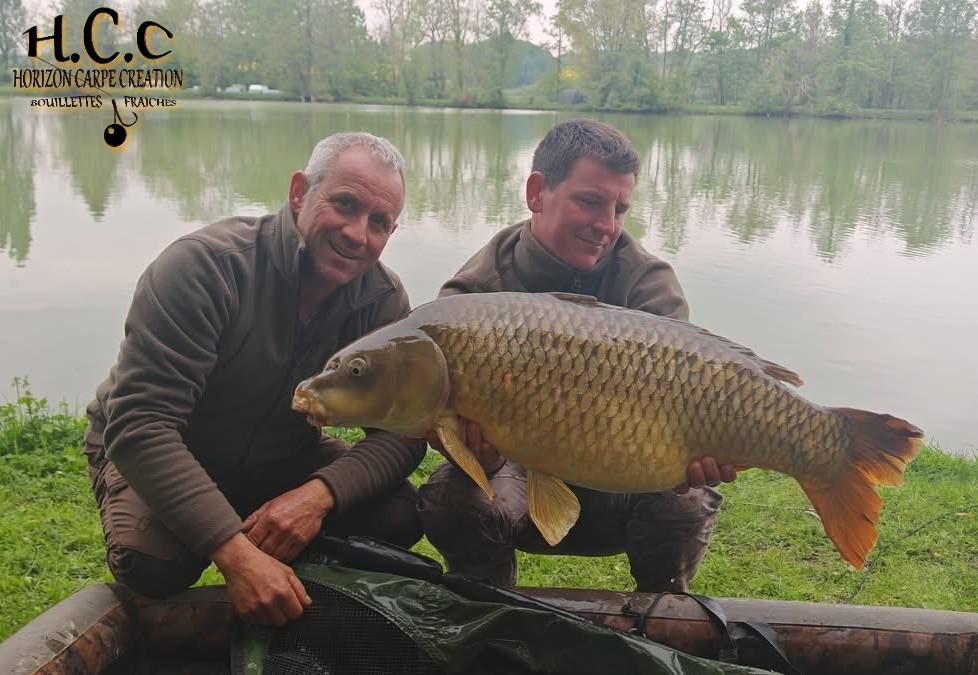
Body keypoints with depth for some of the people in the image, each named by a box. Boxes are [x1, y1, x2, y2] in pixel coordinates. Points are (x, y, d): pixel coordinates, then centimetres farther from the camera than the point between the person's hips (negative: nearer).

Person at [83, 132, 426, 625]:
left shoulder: (383, 299, -14)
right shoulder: (204, 265, -29)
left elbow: (403, 430, -15)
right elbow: (140, 427, -34)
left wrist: (320, 493, -36)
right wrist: (237, 553, -44)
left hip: (280, 459, 4)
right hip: (153, 456, -3)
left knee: (400, 515, -19)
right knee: (152, 561, -33)